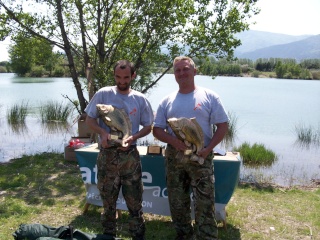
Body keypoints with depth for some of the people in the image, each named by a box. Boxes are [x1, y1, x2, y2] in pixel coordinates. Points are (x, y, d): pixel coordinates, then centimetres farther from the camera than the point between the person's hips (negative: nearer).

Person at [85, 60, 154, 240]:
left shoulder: (140, 99, 2)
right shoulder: (103, 94, -2)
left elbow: (148, 127, 7)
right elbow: (89, 120, 0)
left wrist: (134, 137, -13)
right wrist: (103, 132, -19)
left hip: (130, 154, 1)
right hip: (107, 154, 0)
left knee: (134, 199, 7)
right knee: (108, 198, 12)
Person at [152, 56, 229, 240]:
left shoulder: (209, 96, 0)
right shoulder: (167, 101, 8)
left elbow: (223, 126, -1)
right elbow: (157, 129, 7)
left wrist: (208, 149, -15)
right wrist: (173, 141, -14)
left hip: (201, 157, -3)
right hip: (174, 157, 3)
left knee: (205, 204, -4)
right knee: (177, 202, 13)